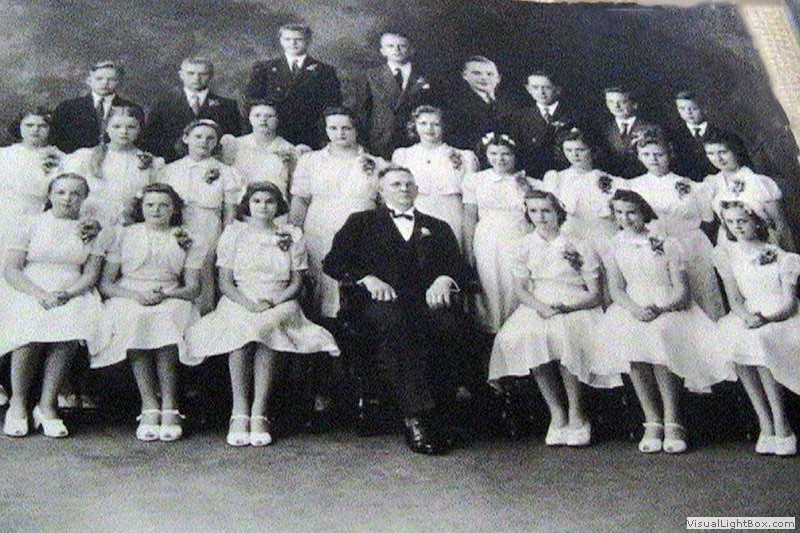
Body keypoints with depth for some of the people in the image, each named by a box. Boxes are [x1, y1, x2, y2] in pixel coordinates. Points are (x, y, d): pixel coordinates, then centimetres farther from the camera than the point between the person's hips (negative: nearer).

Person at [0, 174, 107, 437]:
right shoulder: (28, 223, 10)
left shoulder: (93, 232, 14)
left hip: (73, 297, 1)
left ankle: (47, 405, -20)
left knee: (71, 327, -32)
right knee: (30, 327, -32)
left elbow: (91, 274, 5)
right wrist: (40, 294, -14)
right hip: (28, 294, -1)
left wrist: (66, 294, -15)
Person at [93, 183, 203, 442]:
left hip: (170, 302, 0)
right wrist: (136, 295, -12)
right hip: (128, 300, 0)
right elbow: (105, 284, 6)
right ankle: (150, 406, -35)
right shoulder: (125, 235, 15)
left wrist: (167, 294, -14)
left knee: (166, 320, -35)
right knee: (135, 320, -35)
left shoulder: (186, 241, 16)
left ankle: (169, 406, -34)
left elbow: (193, 287, 6)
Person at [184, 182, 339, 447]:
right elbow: (225, 282, 5)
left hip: (279, 304, 0)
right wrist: (247, 302, -13)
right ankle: (240, 413, -30)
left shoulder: (292, 236, 14)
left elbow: (297, 282, 9)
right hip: (239, 301, 0)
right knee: (239, 326, -35)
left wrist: (274, 301, -11)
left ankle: (259, 414, -33)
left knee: (267, 326, -35)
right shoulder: (233, 233, 13)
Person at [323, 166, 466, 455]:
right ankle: (416, 417, -39)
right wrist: (367, 278, -7)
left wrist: (443, 279, -6)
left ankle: (436, 413, -27)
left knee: (450, 326, -34)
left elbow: (456, 265, 17)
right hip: (381, 301, -2)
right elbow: (334, 261, 10)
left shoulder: (438, 228, 30)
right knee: (394, 322, -39)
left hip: (428, 299, 2)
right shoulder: (361, 222, 23)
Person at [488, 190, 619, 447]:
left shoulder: (579, 247, 2)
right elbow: (520, 287, 7)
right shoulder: (526, 245, 12)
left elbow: (595, 295, -2)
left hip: (576, 308, -3)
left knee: (564, 337, -36)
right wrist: (540, 307, -14)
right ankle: (557, 413, -18)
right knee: (516, 337, -29)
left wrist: (564, 307, -18)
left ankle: (576, 414, -19)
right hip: (538, 307, 3)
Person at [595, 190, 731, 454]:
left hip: (669, 309, -2)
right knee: (623, 335, -31)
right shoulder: (614, 247, 11)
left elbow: (682, 292, -4)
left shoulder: (666, 243, 0)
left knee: (657, 334, -35)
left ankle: (672, 423, -25)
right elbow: (616, 289, 4)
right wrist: (634, 309, -17)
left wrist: (659, 309, -23)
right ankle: (652, 422, -22)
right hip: (632, 307, 3)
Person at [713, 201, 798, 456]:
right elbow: (734, 298, 2)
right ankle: (765, 424, -25)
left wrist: (766, 319, -24)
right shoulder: (724, 254, 10)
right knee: (731, 339, -30)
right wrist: (747, 316, -19)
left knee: (757, 341, -33)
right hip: (747, 317, 3)